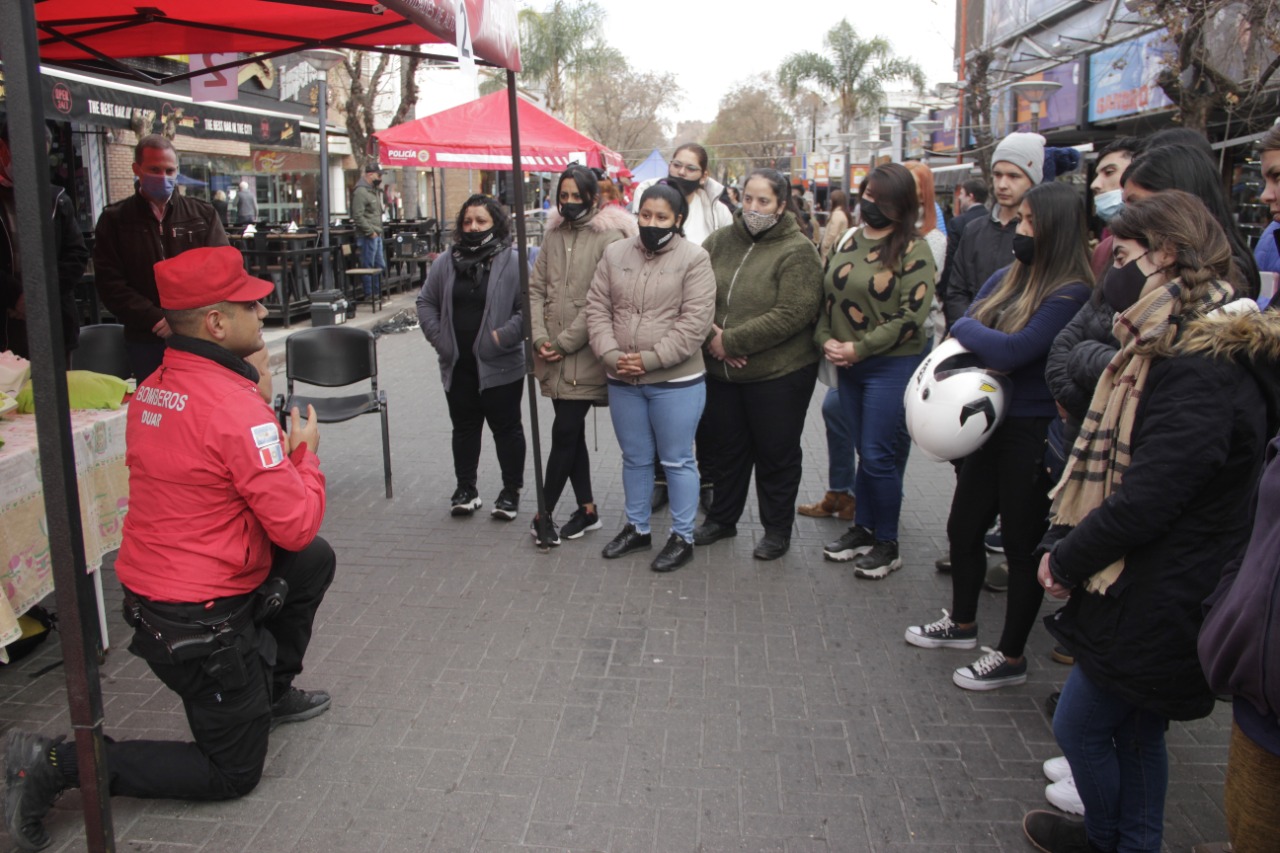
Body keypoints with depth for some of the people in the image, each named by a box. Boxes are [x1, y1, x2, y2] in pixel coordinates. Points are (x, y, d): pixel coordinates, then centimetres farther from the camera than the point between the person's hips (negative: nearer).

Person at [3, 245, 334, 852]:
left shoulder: (151, 389, 1)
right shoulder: (235, 407, -25)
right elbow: (296, 523, -21)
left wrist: (274, 442, 2)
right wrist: (305, 452, -5)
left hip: (149, 591, 8)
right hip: (202, 624, -8)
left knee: (314, 561, 22)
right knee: (231, 773, 10)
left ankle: (269, 692, 34)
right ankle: (57, 764, 3)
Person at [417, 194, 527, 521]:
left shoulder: (513, 262, -9)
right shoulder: (447, 263, 7)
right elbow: (426, 301, 13)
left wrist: (503, 336, -20)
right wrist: (437, 335, 1)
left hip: (499, 366, -5)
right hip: (458, 365, 5)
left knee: (506, 428, 7)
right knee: (464, 428, 15)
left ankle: (511, 491, 20)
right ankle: (465, 489, 28)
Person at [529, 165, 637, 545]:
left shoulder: (610, 236, -9)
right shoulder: (554, 235, 11)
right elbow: (536, 287, 9)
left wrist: (565, 342, -13)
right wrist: (540, 337, -5)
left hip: (585, 355, -6)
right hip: (554, 357, 6)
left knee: (564, 432, -4)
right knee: (572, 432, 12)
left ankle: (544, 514, 8)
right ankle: (586, 509, 24)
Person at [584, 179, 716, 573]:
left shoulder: (694, 258, -8)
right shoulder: (615, 254, 6)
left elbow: (695, 321, -15)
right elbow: (597, 308, 3)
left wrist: (650, 359, -19)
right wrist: (612, 355, -11)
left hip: (675, 381, -4)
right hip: (622, 380, 5)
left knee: (677, 461, 6)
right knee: (635, 458, 18)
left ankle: (682, 537, 20)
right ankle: (637, 527, 34)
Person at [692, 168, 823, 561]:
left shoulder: (797, 252, -12)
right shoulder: (720, 241, 4)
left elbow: (791, 315, -22)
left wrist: (731, 341, -20)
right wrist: (711, 336, -16)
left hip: (779, 374, -5)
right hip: (722, 371, 5)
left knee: (776, 454, 9)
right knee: (728, 449, 19)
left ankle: (777, 529, 26)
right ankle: (721, 519, 36)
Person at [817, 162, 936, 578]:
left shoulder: (912, 250, -10)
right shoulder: (849, 243, 10)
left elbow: (911, 315, -16)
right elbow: (826, 296, 13)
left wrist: (858, 348, -16)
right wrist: (826, 340, -4)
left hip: (891, 366, -6)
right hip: (848, 367, 6)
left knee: (878, 456, -3)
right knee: (866, 452, 15)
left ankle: (887, 544, 13)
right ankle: (863, 528, 29)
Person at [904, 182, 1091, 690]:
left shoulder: (1072, 294, -18)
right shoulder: (1008, 277, 7)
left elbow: (1014, 350, -26)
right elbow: (961, 330, 6)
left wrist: (967, 331, -10)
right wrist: (981, 349, -14)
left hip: (1034, 434, -8)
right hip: (991, 423, 8)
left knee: (1022, 544, 5)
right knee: (963, 528, 20)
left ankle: (1011, 658, 22)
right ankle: (962, 624, 41)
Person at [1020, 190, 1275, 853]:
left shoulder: (1201, 371, -25)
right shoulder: (1169, 350, 9)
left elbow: (1146, 500, -28)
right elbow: (1110, 463, 11)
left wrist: (1068, 559, -13)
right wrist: (1061, 544, 1)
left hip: (1156, 602, -9)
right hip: (1142, 591, 9)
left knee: (1079, 725, 7)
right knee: (1136, 730, 21)